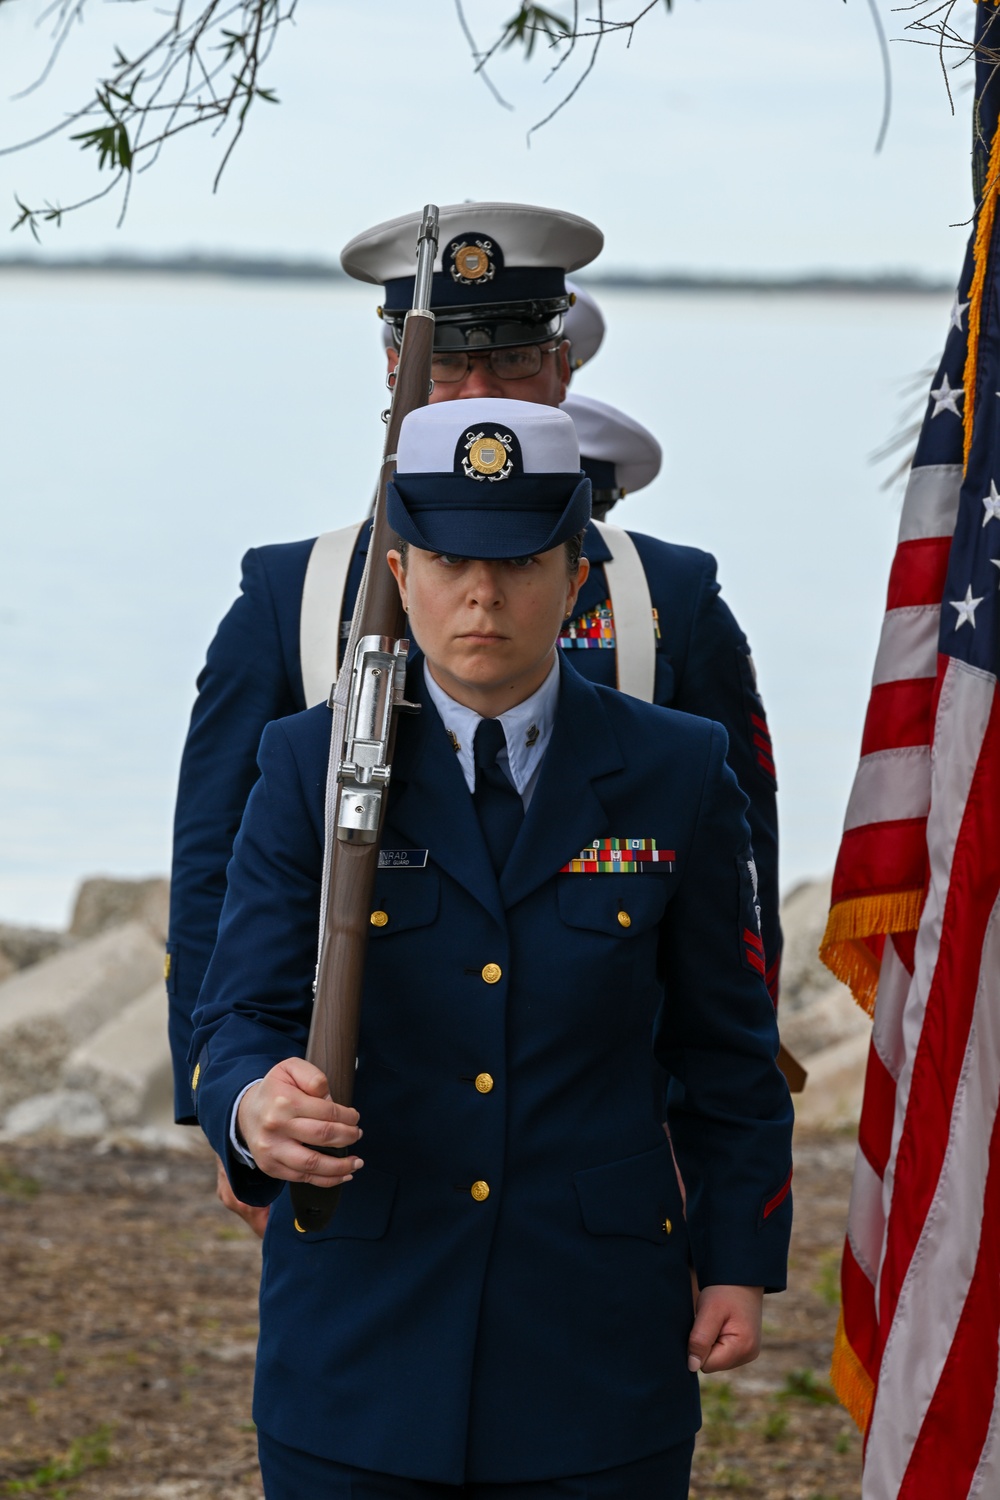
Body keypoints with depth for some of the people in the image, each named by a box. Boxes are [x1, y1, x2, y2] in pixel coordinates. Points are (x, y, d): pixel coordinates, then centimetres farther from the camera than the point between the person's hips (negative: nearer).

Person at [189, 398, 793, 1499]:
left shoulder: (673, 776, 2)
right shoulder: (312, 769, -1)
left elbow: (727, 1047, 8)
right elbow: (243, 1014, -6)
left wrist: (742, 1261, 5)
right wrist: (256, 1107, -28)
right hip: (361, 1317, 0)